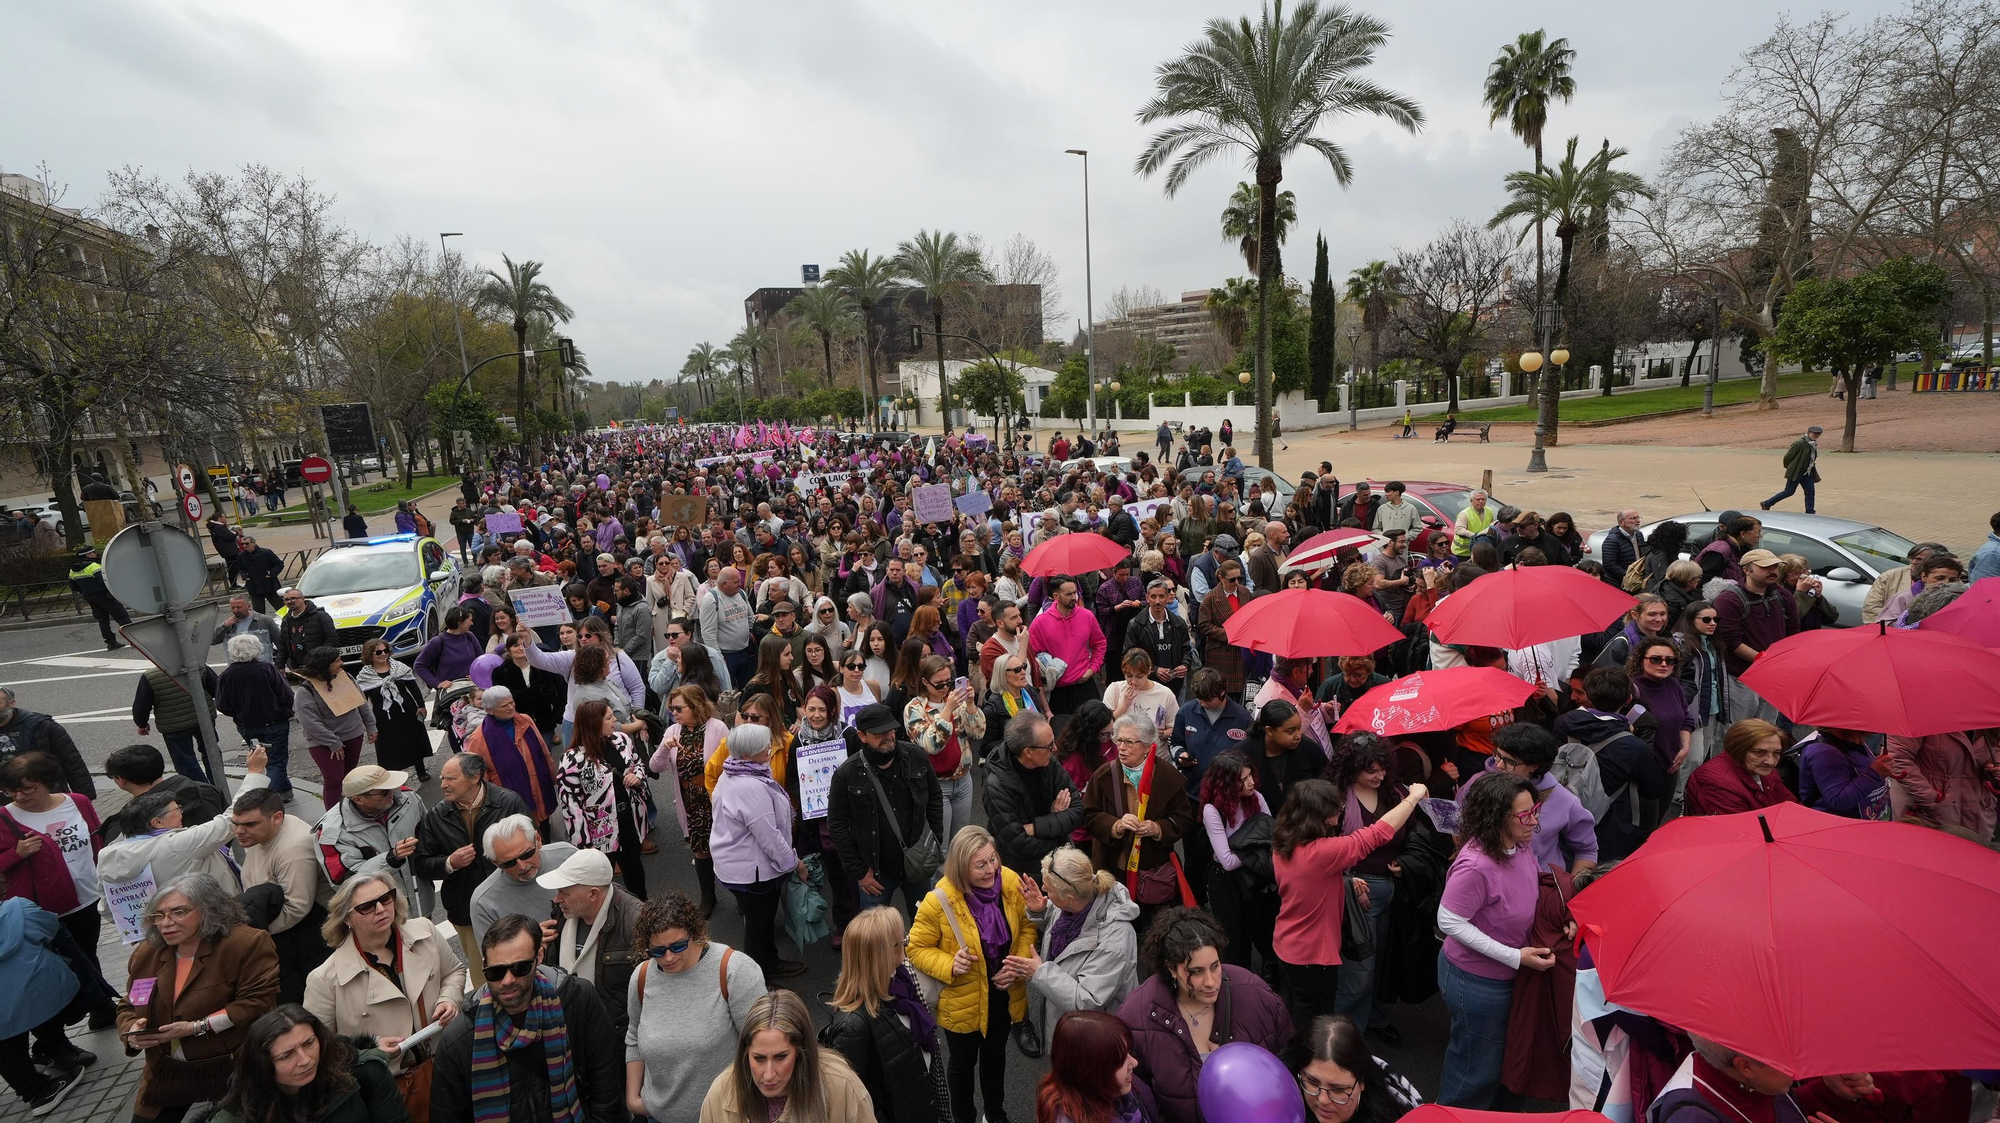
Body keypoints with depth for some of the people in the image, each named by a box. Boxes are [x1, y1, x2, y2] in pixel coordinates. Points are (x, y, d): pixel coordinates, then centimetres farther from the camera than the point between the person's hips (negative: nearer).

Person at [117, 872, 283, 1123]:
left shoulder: (246, 943, -17)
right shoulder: (146, 954, 6)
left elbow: (259, 1000, -21)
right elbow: (128, 1006, 17)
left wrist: (198, 1027, -21)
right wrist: (132, 1031, -6)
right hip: (167, 1071, 6)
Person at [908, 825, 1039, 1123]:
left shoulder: (1011, 883, -19)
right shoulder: (939, 900, -28)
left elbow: (1028, 926, -4)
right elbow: (917, 948, -16)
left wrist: (1018, 964, -18)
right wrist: (949, 965, -32)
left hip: (1004, 996, 3)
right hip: (962, 1001, -3)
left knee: (995, 1057, 29)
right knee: (963, 1063, 23)